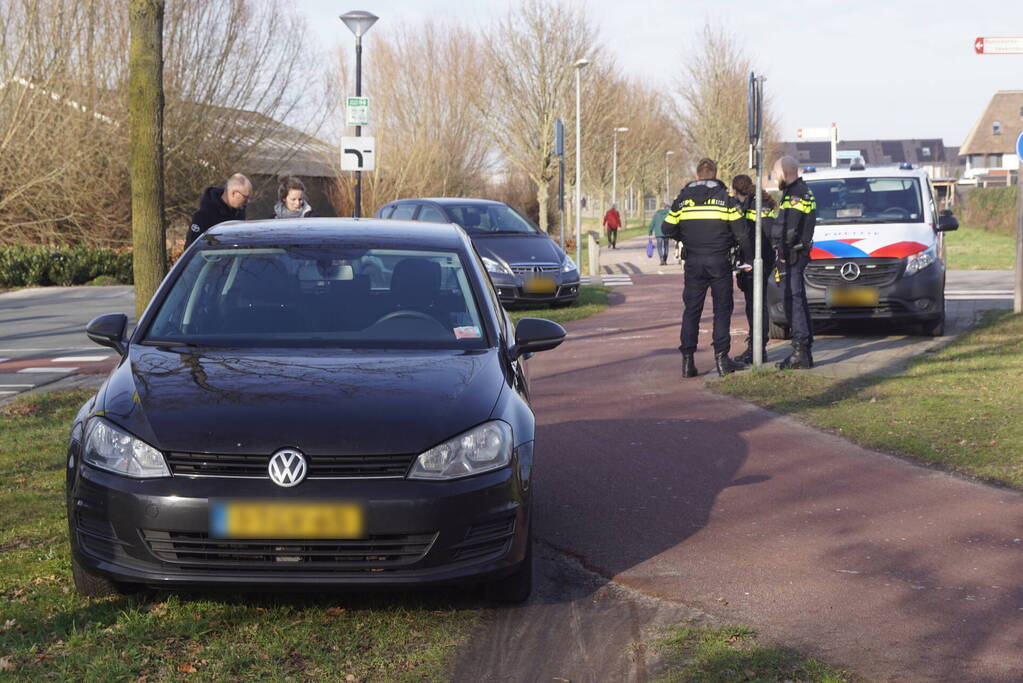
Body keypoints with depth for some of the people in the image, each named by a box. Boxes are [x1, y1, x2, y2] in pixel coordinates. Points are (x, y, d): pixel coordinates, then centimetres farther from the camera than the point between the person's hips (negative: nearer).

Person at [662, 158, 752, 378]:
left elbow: (668, 229, 6)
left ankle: (687, 359, 2)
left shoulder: (683, 198, 4)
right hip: (719, 261, -2)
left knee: (691, 310, 7)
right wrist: (747, 258, 8)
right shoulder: (725, 198, -1)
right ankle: (721, 357, -2)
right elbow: (740, 232, -3)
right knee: (722, 309, 4)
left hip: (693, 261, 2)